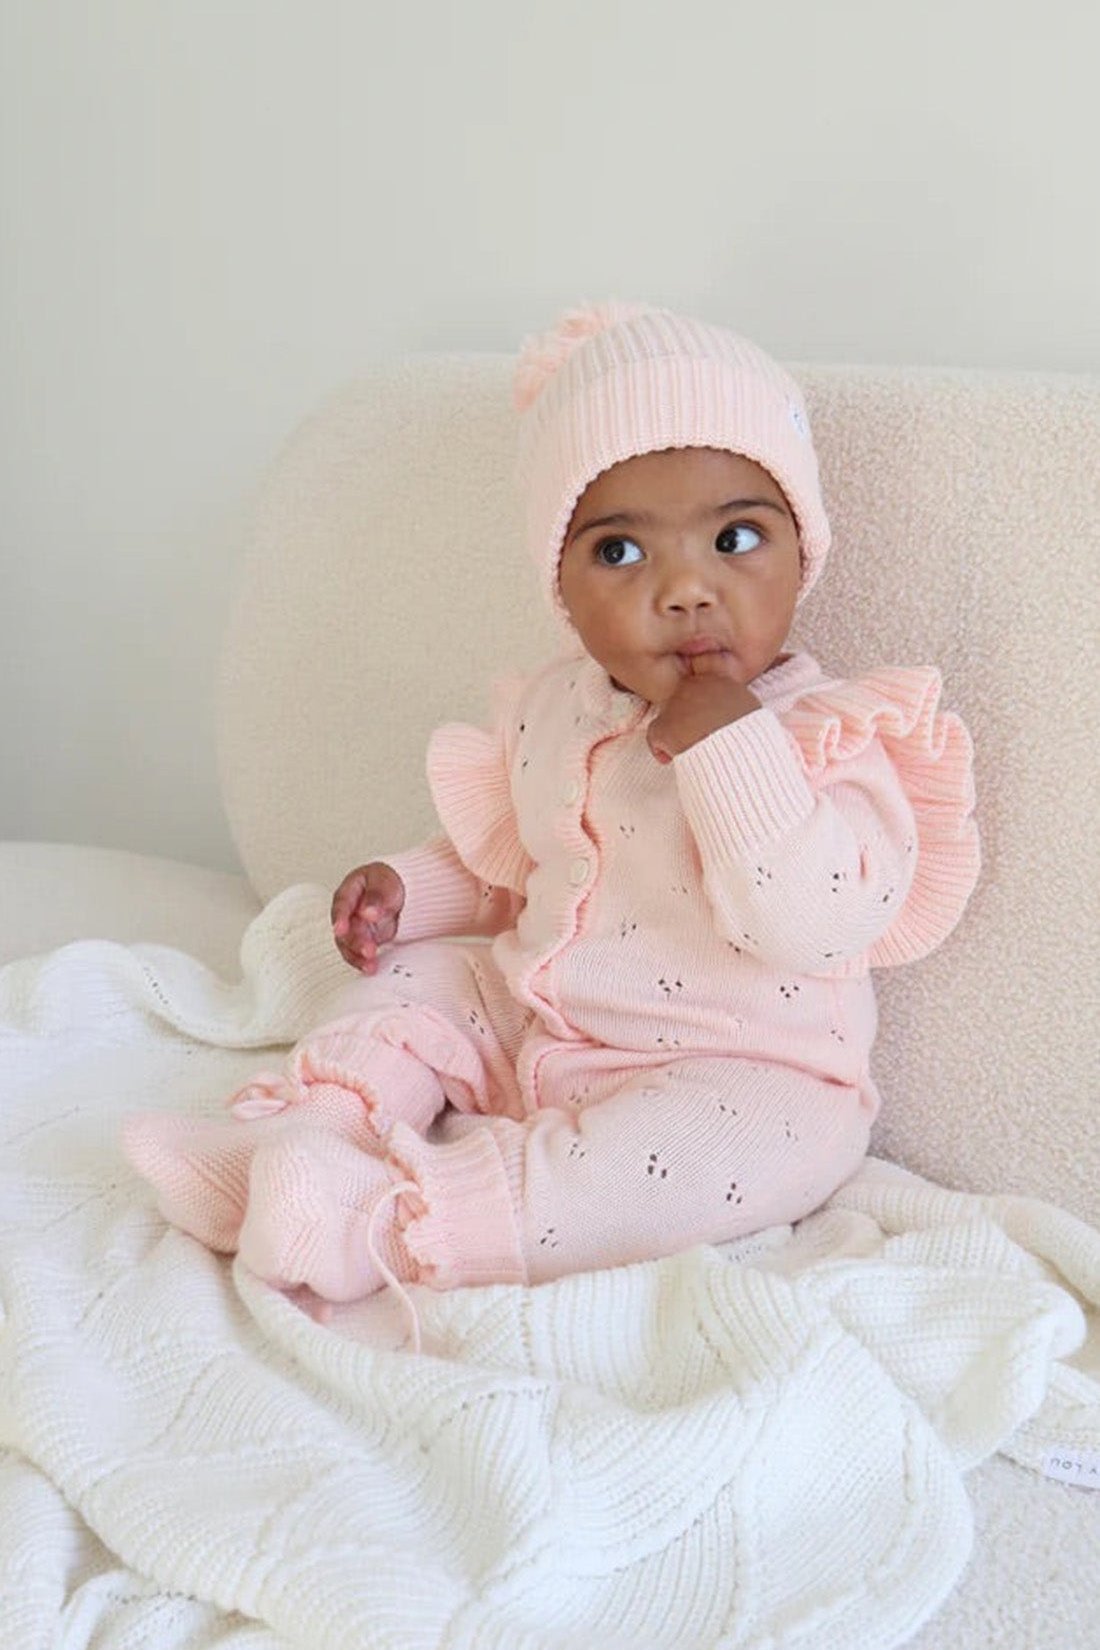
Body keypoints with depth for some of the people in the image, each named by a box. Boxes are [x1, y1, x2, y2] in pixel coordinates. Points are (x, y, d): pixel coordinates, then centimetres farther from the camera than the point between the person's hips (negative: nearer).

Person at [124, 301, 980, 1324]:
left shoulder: (823, 737, -17)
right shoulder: (548, 714, 3)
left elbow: (813, 924, -33)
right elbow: (498, 859, 21)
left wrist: (727, 744, -34)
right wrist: (404, 890, 4)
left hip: (730, 1076, -6)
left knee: (711, 1145, -35)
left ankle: (384, 1221, -34)